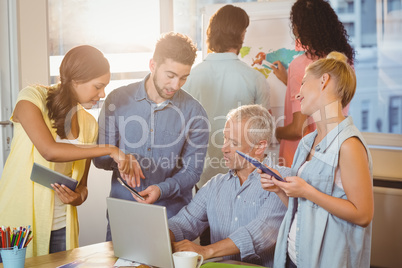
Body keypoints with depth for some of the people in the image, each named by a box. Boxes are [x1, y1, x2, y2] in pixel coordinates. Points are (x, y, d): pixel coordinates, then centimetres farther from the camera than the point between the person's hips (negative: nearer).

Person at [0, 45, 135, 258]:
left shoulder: (89, 124, 6)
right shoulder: (32, 98, -9)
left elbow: (81, 184, 12)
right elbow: (50, 151, -24)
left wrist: (78, 197, -12)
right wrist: (110, 150, -23)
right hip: (19, 222, -4)